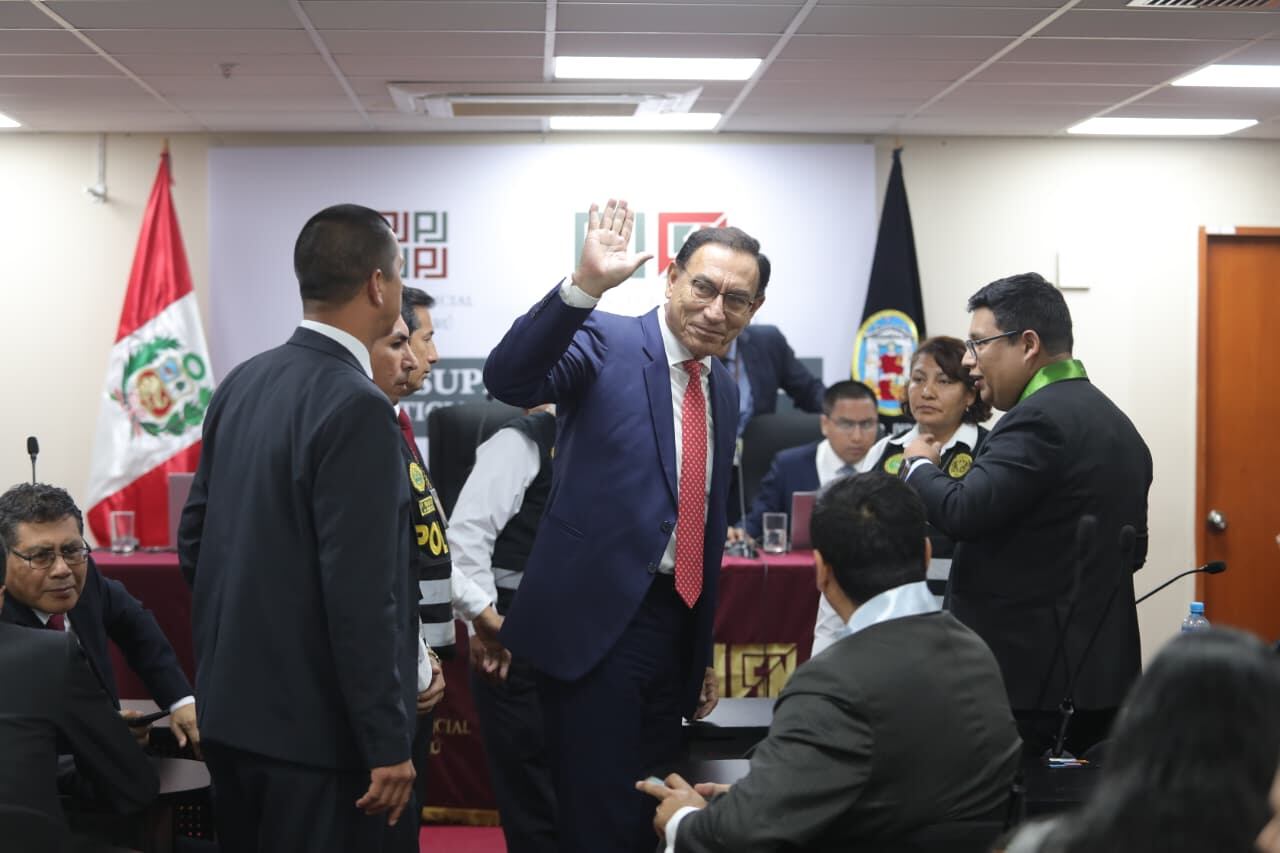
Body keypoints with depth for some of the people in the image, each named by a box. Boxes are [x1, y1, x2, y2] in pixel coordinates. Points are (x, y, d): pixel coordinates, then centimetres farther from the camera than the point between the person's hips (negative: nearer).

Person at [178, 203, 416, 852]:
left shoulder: (241, 383, 5)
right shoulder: (357, 407, -19)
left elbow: (194, 536, 12)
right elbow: (360, 594, -22)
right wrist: (388, 744, -16)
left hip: (231, 709, 8)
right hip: (317, 725, -8)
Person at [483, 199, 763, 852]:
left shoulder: (724, 389, 14)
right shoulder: (606, 342, -7)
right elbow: (507, 379, -26)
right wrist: (585, 283, -38)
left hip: (674, 623, 7)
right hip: (596, 619, -7)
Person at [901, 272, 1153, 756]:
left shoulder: (1039, 418, -15)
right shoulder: (1116, 422, 15)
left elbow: (961, 513, -22)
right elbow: (1132, 550, 19)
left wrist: (920, 465, -4)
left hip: (1028, 676, -9)